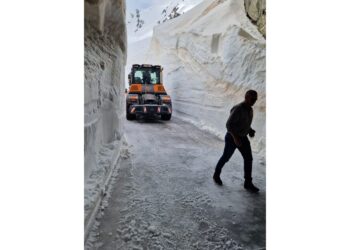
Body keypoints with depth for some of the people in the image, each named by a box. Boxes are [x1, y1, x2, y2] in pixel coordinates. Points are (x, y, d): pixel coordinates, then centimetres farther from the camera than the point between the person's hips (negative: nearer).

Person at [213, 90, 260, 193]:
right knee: (225, 158, 9)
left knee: (248, 159, 2)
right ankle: (216, 175, 33)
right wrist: (235, 137, -34)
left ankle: (248, 183, 11)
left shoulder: (249, 109, 4)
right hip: (232, 138, -7)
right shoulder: (238, 109, -24)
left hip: (243, 138, 8)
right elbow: (229, 124, -27)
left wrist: (250, 131, 3)